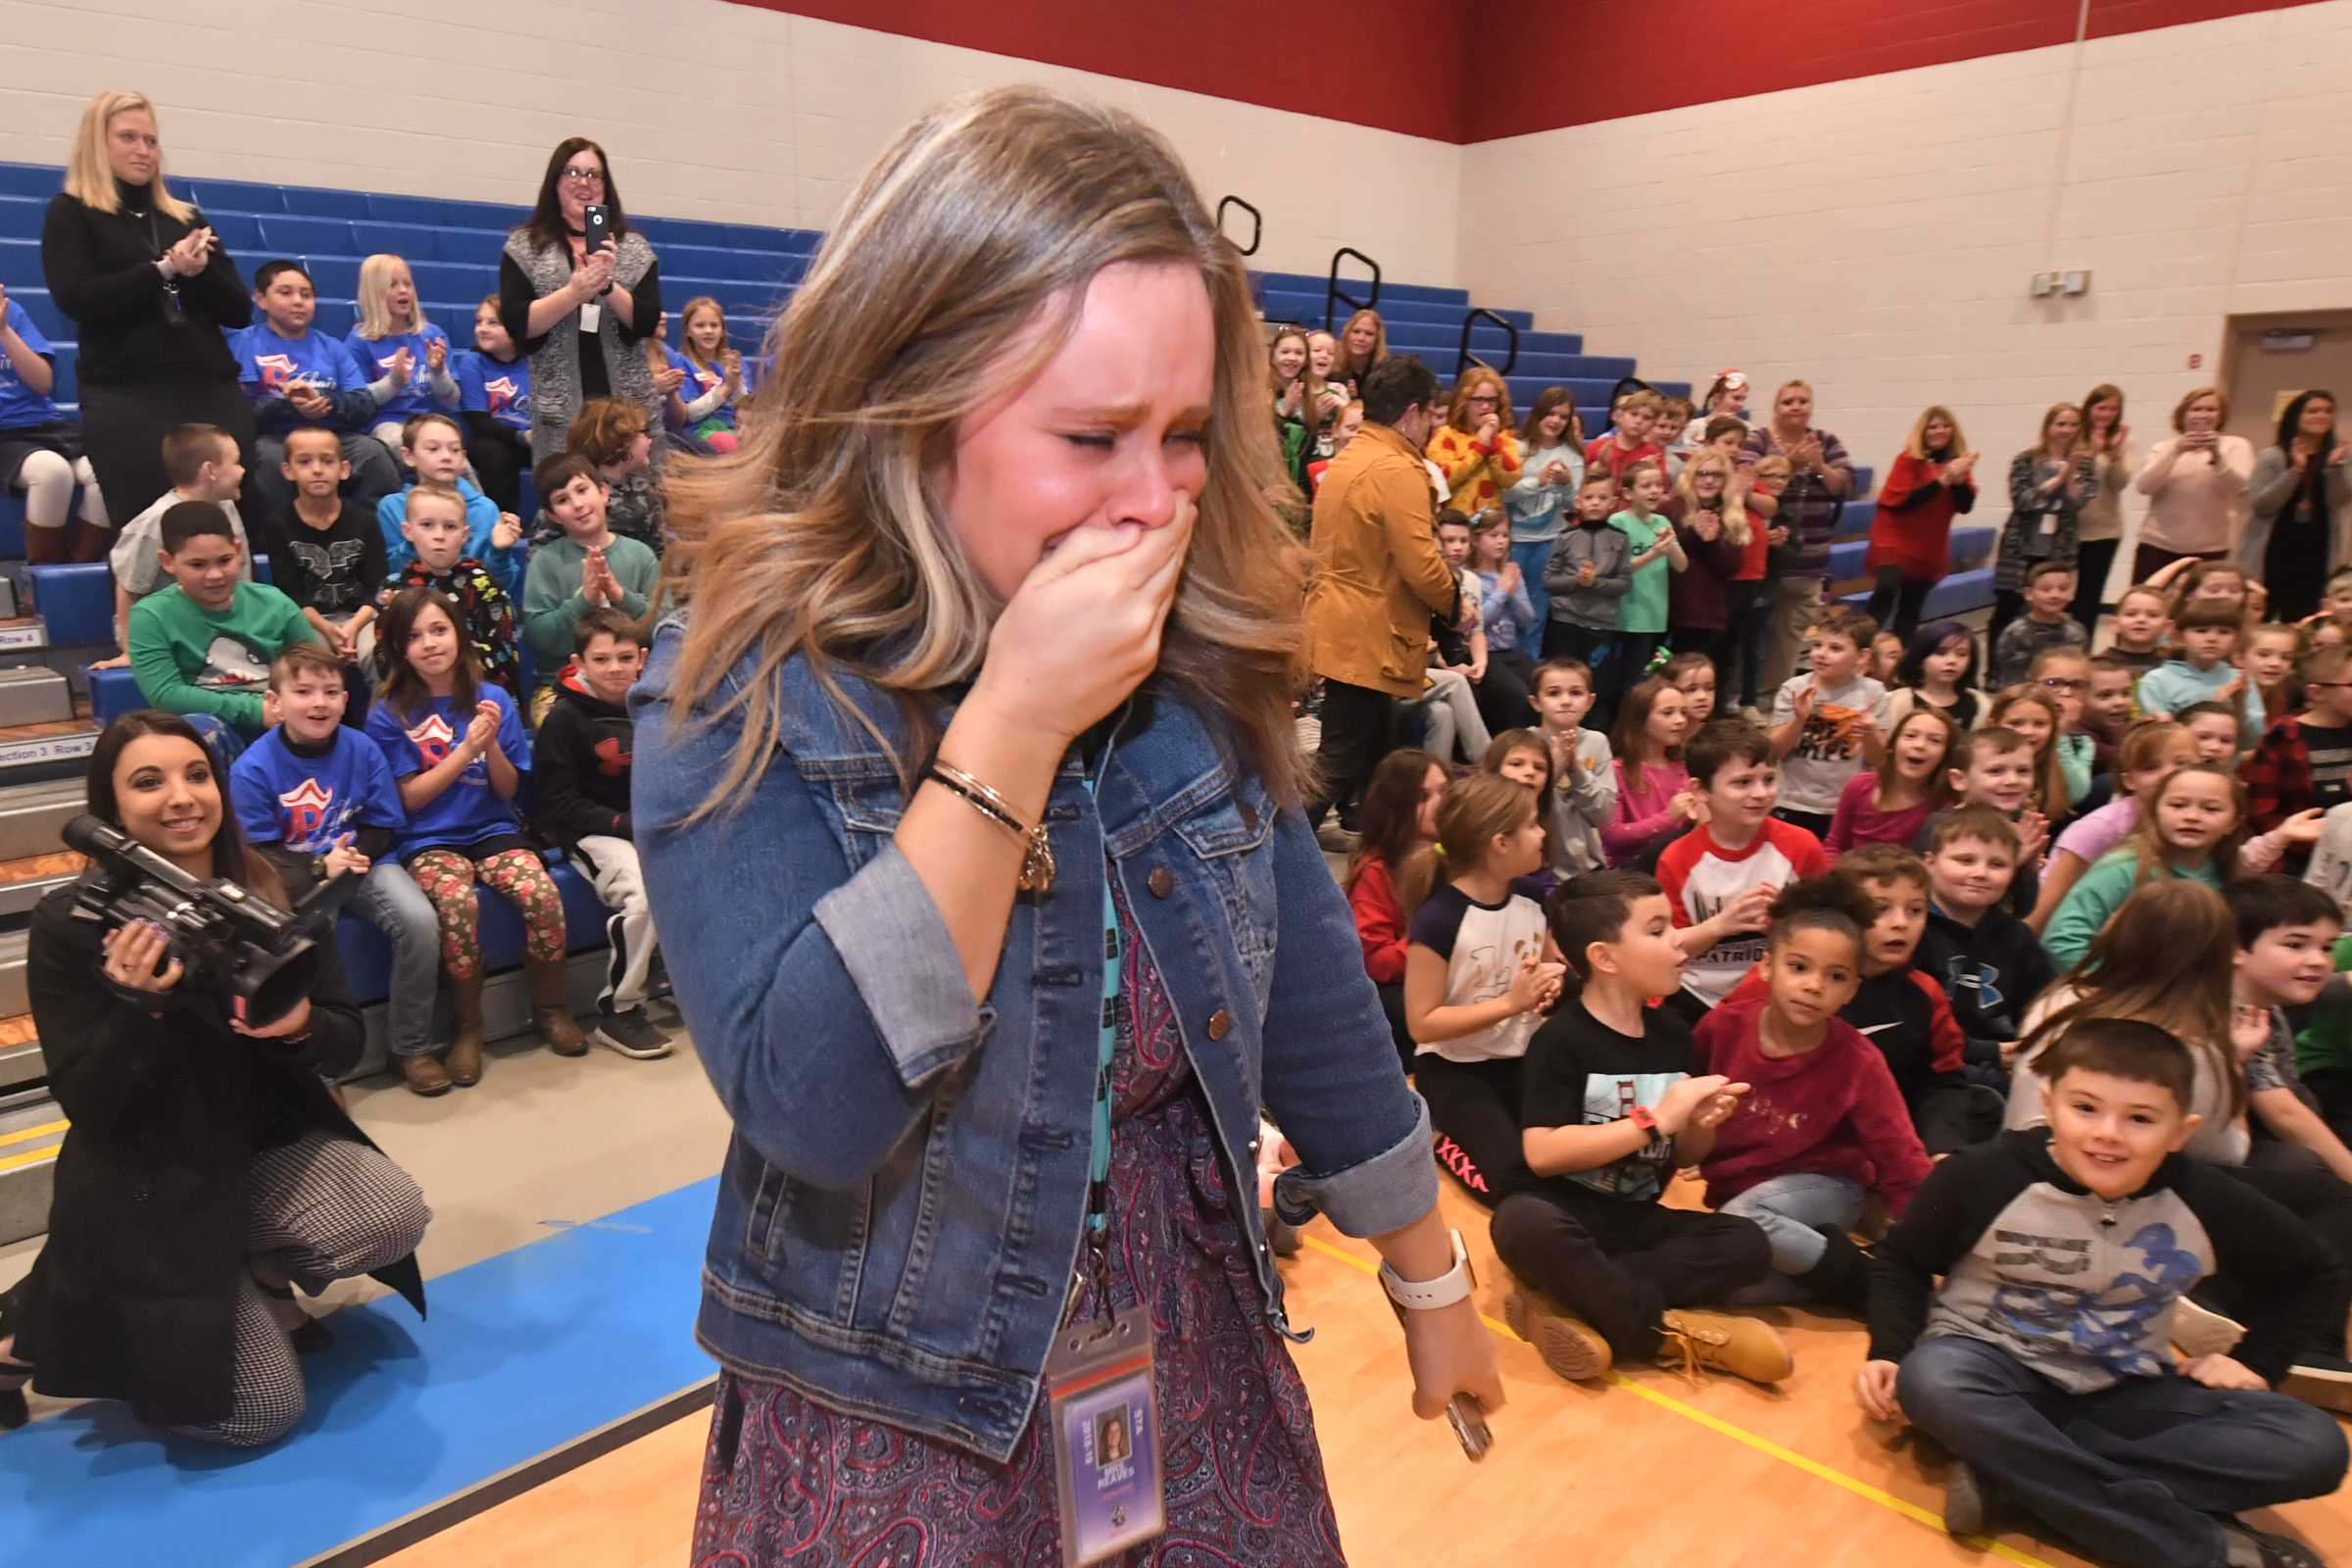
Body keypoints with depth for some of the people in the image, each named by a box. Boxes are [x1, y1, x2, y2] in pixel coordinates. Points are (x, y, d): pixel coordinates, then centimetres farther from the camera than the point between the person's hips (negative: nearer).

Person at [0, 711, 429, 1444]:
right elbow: (87, 1104, -15)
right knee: (261, 1411, -6)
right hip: (146, 1178, -3)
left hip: (272, 1143, 3)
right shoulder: (70, 925, -14)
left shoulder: (279, 891, -6)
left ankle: (260, 1276, 9)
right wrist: (140, 1008, -32)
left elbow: (348, 1043, -4)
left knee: (396, 1216, -26)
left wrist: (304, 1026, -27)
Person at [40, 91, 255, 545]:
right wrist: (164, 269, -10)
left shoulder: (186, 217, 19)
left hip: (213, 389, 4)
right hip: (126, 395, -3)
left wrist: (201, 271, -6)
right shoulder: (71, 212, 9)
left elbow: (240, 311, 13)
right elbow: (77, 299, -7)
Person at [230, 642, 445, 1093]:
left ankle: (411, 1045, -5)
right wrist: (321, 867, -22)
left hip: (361, 861, 2)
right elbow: (259, 852, -7)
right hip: (293, 876, -2)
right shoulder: (253, 768, -8)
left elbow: (387, 825, 3)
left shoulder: (362, 750, -2)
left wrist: (356, 854, -17)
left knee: (420, 921, -25)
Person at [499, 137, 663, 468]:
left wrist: (608, 285, -14)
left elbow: (648, 323, 2)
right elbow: (517, 325, -2)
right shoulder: (524, 247, 8)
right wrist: (574, 292, -14)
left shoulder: (634, 248, 11)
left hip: (630, 406, 1)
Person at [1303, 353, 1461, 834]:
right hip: (1369, 639, -10)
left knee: (1374, 743, 22)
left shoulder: (1345, 459, 12)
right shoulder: (1398, 470, -17)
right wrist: (1454, 602, -3)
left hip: (1337, 626, 10)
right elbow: (1421, 564, -22)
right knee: (1338, 766, -5)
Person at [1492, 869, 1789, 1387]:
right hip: (1566, 1212, -5)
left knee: (1748, 1243, -18)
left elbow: (1682, 1157, 13)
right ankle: (1668, 1331, -22)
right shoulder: (1560, 1039, -13)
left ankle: (1576, 1302, -23)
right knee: (1522, 1222, -38)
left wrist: (1701, 1126, -11)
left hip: (1636, 1221, 6)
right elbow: (1543, 1152, -22)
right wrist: (1655, 1121, -22)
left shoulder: (1674, 1036, 5)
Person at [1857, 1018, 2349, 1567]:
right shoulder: (1985, 1177, -18)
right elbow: (1902, 1260, -2)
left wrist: (2254, 1362, 4)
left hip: (2125, 1393, 4)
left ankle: (2011, 1470, -27)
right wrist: (1887, 1353, -14)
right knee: (1930, 1381, -39)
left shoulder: (2208, 1206, -8)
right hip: (1999, 1367, -3)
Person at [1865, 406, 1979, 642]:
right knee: (1887, 590, -25)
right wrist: (1943, 480, -24)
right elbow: (1902, 499, -19)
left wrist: (1959, 479, -19)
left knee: (1911, 606, 8)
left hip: (1930, 547, 5)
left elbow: (1966, 506, -1)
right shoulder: (1908, 459, -7)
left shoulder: (1959, 462, 6)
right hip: (1896, 540, -5)